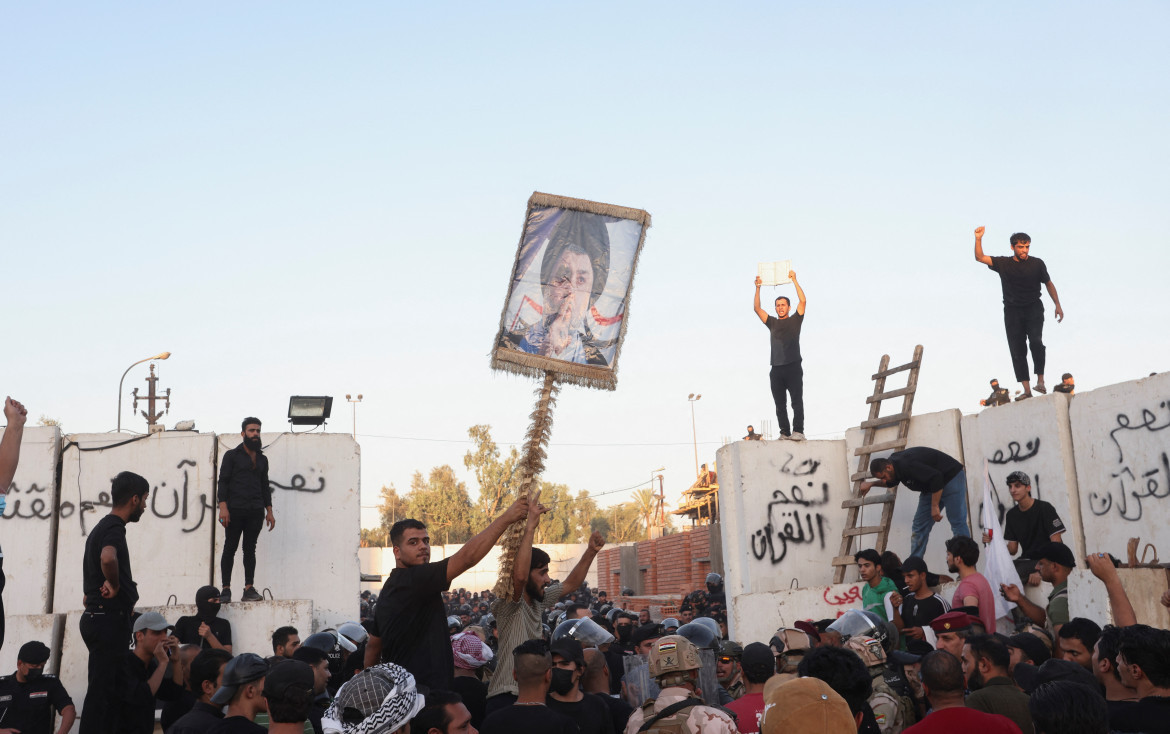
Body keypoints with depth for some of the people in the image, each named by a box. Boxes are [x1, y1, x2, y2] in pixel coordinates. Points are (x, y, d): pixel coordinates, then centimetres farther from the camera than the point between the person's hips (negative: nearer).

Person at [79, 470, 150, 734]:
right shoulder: (114, 528, -16)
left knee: (104, 688, 14)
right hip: (109, 620, -10)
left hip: (98, 619, 10)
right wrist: (115, 584, -21)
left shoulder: (102, 527, 16)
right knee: (102, 690, -8)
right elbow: (108, 557, -38)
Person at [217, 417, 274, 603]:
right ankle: (226, 589, 0)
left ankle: (249, 589, 2)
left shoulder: (262, 459, 18)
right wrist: (223, 506, -14)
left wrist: (269, 511, 13)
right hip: (235, 510, -4)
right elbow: (223, 481, -2)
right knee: (230, 548, -2)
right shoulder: (232, 455, 4)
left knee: (250, 549, 3)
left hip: (255, 511, 4)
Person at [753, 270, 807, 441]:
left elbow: (803, 301, -3)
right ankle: (785, 432, 5)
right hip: (776, 369, 4)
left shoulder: (795, 320, 9)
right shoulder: (772, 323, 19)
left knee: (797, 401, -8)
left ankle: (798, 431, -11)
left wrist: (794, 281, -5)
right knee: (780, 404, 3)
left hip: (793, 367, -4)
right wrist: (758, 288, 3)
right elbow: (757, 308, 12)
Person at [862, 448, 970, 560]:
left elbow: (936, 478, -36)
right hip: (931, 487, 10)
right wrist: (871, 484, 13)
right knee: (919, 526, 5)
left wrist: (934, 506, -30)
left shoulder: (906, 465, -32)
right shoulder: (893, 461, -2)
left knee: (957, 524, -13)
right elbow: (891, 482, 22)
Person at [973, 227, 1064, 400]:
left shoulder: (1037, 263, 3)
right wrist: (978, 239, -17)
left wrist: (1058, 306, 10)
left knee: (1036, 341, -24)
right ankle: (1027, 389, -4)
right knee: (1017, 350, -4)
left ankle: (1040, 380, -15)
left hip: (1033, 309, -1)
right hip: (1013, 311, 1)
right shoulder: (1003, 264, 4)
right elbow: (980, 257, -2)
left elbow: (1049, 284, 14)